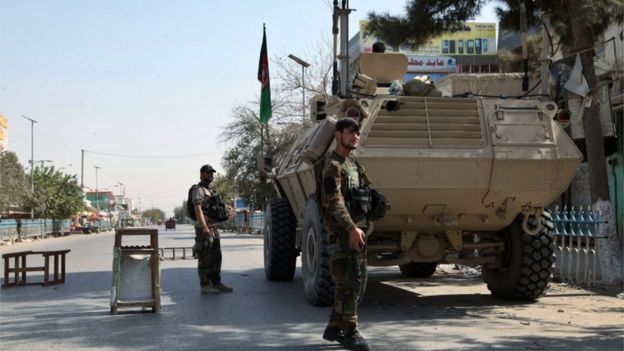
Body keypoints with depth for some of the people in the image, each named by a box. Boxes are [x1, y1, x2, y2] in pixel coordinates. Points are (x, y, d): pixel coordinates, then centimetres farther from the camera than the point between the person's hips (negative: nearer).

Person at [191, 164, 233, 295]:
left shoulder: (210, 190, 21)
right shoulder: (198, 190, -8)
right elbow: (198, 209, -20)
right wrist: (204, 227, -30)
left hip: (213, 227, 9)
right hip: (203, 228, -9)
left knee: (216, 257, 11)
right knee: (205, 258, -6)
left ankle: (216, 283, 18)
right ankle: (205, 286, -3)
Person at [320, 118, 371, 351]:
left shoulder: (354, 164, 18)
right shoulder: (332, 165, -10)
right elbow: (333, 201, -19)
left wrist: (363, 225, 13)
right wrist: (351, 228, -24)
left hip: (357, 230, 9)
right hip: (341, 232, -9)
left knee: (358, 281, 11)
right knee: (348, 282, -10)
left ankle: (334, 328, 20)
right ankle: (350, 332, -4)